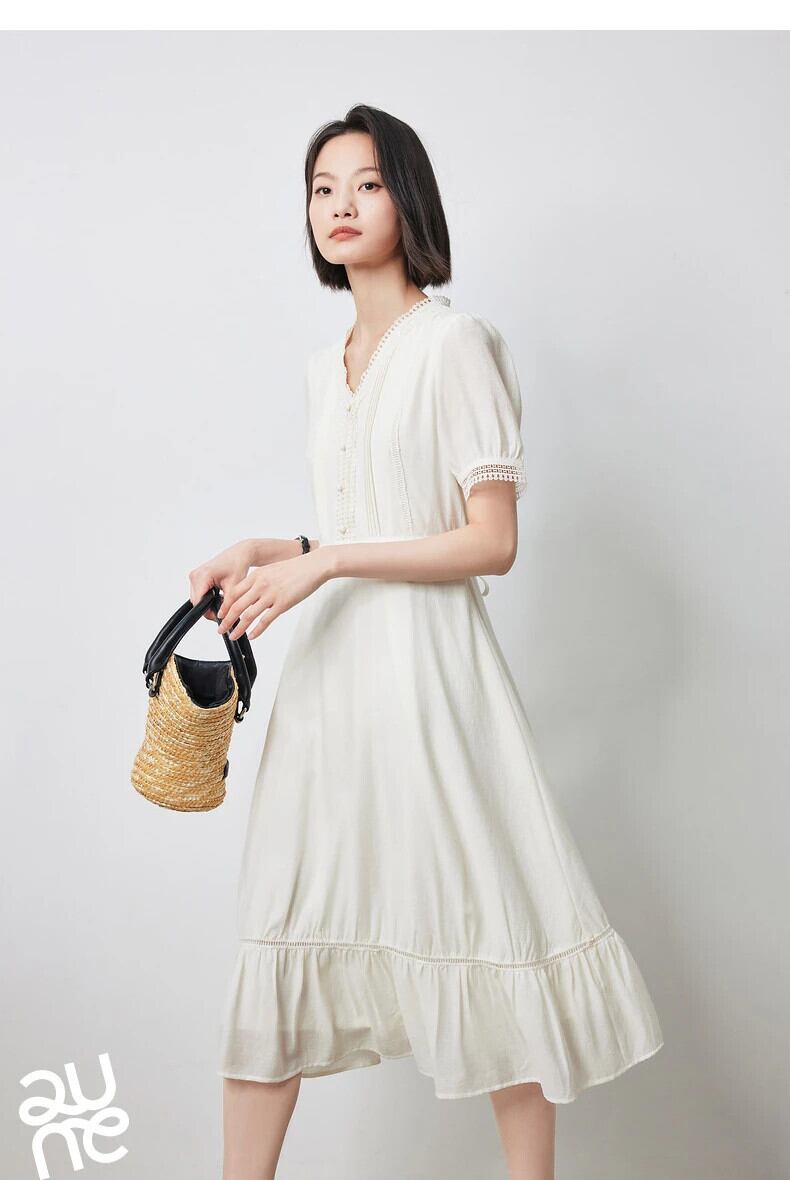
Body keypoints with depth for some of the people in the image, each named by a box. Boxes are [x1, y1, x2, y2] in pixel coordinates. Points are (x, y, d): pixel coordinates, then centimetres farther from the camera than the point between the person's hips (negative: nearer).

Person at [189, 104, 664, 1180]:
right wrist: (269, 554, 6)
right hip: (330, 663, 7)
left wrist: (324, 563, -15)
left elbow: (492, 541, -11)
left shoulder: (453, 341, -5)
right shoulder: (326, 364, 17)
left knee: (482, 924, 1)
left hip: (425, 659, -7)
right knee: (286, 922, 6)